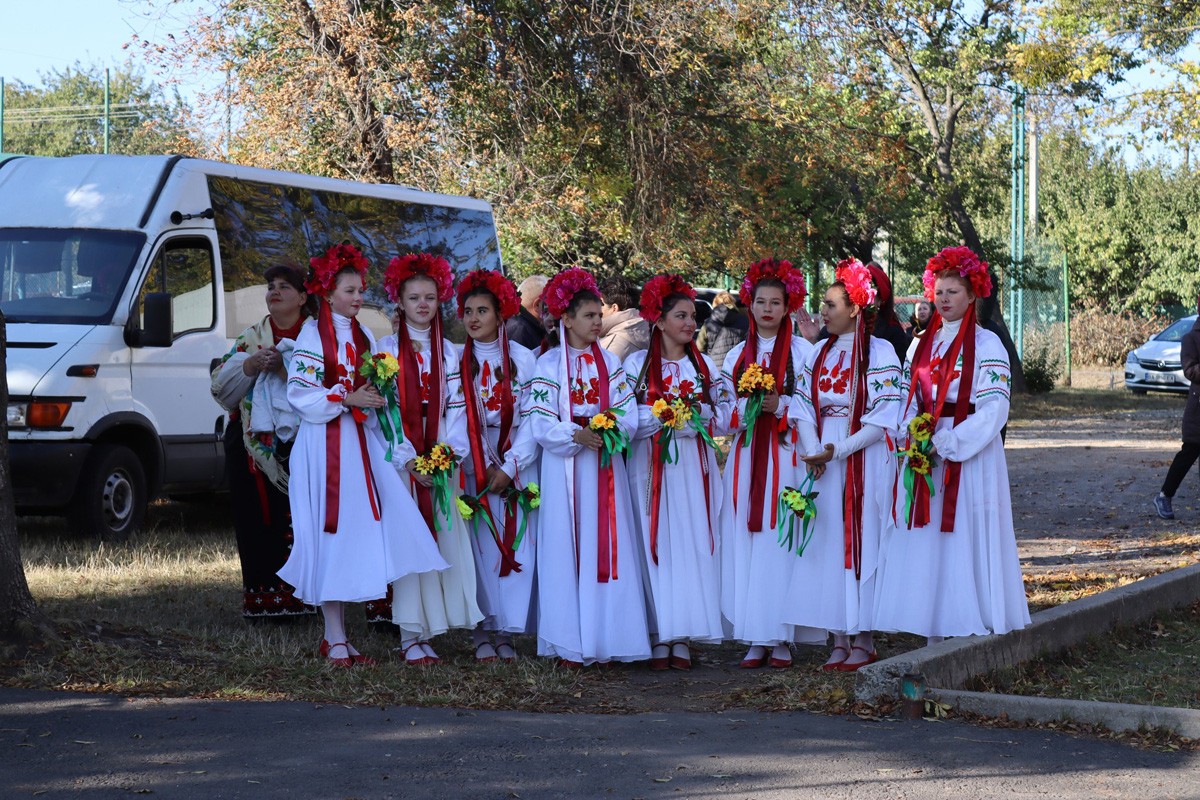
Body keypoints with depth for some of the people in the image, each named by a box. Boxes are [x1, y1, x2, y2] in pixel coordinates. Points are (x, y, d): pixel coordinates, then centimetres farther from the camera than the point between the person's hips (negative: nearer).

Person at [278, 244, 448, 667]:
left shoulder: (362, 336, 15)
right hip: (325, 445, -6)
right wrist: (346, 399, -17)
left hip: (360, 442, 6)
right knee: (332, 531, -5)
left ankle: (338, 634, 8)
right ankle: (335, 638, 0)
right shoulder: (313, 335, -6)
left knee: (359, 532, 2)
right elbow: (301, 394, -12)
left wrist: (374, 400, 0)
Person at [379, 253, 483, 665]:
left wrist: (447, 454, -9)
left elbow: (456, 408, 7)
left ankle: (429, 631, 3)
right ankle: (411, 637, -5)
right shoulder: (388, 349, 3)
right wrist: (409, 460, -13)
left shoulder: (448, 352, 12)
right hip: (401, 457, -3)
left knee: (443, 538, -2)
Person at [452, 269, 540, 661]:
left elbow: (532, 419, 0)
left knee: (516, 546, -3)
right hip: (472, 465, 0)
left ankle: (506, 632, 2)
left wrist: (509, 468, -9)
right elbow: (456, 420, 1)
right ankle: (481, 633, 0)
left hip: (517, 467, 0)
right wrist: (482, 468, -9)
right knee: (479, 547, -4)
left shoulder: (524, 359, 3)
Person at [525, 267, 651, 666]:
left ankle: (605, 640, 4)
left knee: (608, 550, 0)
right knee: (568, 550, -4)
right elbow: (541, 424, -7)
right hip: (565, 467, -3)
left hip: (606, 466, 3)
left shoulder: (609, 362, 11)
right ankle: (570, 645, -2)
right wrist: (577, 435, -22)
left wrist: (613, 429, -16)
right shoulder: (549, 364, 0)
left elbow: (629, 415, 5)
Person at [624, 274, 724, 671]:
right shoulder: (638, 364, 5)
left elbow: (717, 416, 7)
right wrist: (662, 415, -15)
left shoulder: (704, 365, 13)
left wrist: (685, 417, -10)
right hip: (651, 467, -2)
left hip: (694, 465, 2)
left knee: (693, 545, -3)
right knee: (656, 545, -5)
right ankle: (659, 638, -3)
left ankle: (682, 638, -1)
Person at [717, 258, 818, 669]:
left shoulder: (803, 352, 3)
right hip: (745, 460, 3)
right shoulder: (736, 356, 15)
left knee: (782, 542, -7)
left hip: (786, 459, -3)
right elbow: (724, 415, 11)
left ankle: (782, 639, -2)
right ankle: (756, 639, 2)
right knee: (745, 545, -2)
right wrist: (747, 407, -8)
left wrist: (780, 407, -15)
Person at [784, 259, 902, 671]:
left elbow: (883, 420, -12)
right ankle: (839, 641, 9)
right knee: (827, 545, 4)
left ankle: (863, 641, 4)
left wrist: (837, 450, -17)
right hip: (824, 463, 6)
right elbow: (805, 408, 9)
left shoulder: (879, 353, -8)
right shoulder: (821, 353, 12)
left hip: (864, 462, -6)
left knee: (861, 542, -3)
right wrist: (813, 452, -9)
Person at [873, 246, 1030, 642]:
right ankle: (932, 635, 6)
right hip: (922, 457, 5)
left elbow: (994, 409, -11)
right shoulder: (920, 345, 15)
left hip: (968, 457, -5)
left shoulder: (987, 345, -3)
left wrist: (945, 443, -17)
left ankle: (967, 633, -4)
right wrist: (912, 438, -6)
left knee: (963, 542, -7)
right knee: (923, 545, 3)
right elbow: (906, 400, 14)